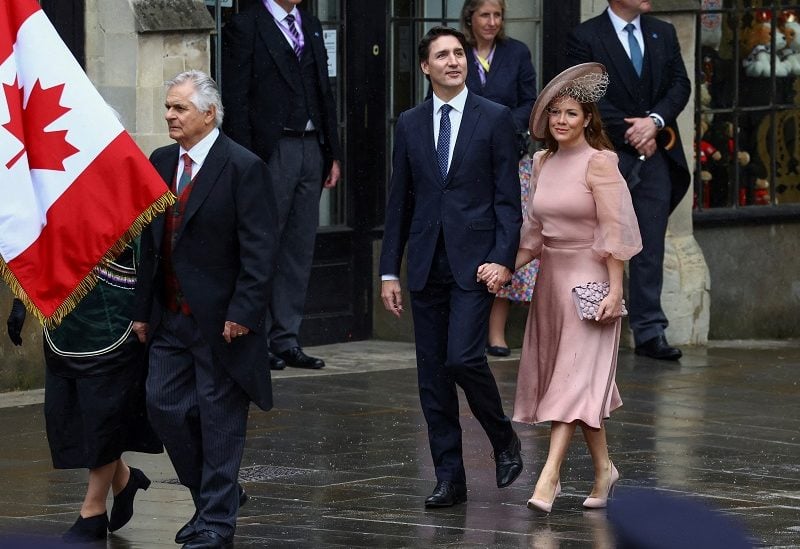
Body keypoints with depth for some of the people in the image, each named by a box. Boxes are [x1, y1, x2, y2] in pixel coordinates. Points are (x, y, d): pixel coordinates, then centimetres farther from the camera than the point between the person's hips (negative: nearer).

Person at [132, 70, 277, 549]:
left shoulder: (243, 167, -12)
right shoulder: (161, 163, 9)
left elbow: (259, 249, -15)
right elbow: (151, 241, 13)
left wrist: (243, 312, -20)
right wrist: (143, 309, 11)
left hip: (221, 319, -7)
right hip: (171, 316, 7)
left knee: (220, 416, 0)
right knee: (165, 404, 7)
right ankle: (216, 494, 25)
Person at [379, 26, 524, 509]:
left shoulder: (495, 119, 0)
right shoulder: (410, 124, 10)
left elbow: (508, 196, -3)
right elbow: (400, 201, 12)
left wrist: (504, 258, -13)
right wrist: (390, 271, 8)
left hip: (474, 261, -4)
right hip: (427, 264, 4)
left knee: (463, 357, -17)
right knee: (432, 375, 4)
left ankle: (504, 438, 9)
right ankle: (450, 478, 10)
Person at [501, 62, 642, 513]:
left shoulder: (599, 163, -11)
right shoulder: (544, 162, 10)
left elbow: (614, 230, -13)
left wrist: (615, 290, -18)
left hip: (589, 280, -7)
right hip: (551, 276, 8)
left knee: (576, 378, -11)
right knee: (571, 379, 11)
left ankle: (548, 481, -20)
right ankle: (603, 468, 24)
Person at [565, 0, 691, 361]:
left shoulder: (663, 33, 13)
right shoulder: (585, 37, -3)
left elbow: (680, 84, 7)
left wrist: (655, 121, -10)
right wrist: (630, 132, -12)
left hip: (656, 153, 4)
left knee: (650, 247, 3)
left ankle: (649, 332, 4)